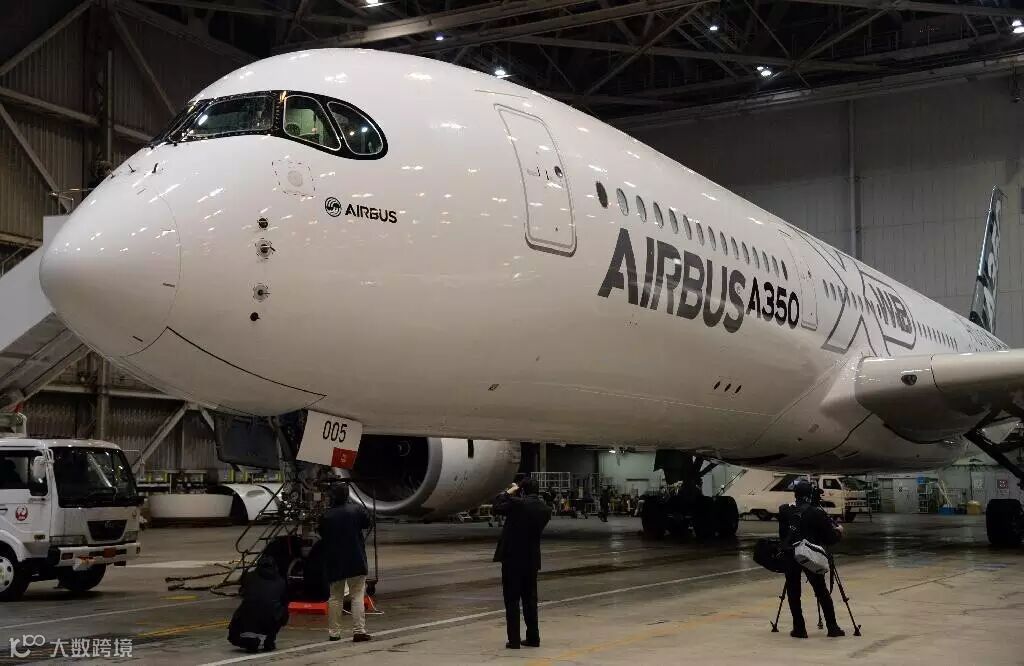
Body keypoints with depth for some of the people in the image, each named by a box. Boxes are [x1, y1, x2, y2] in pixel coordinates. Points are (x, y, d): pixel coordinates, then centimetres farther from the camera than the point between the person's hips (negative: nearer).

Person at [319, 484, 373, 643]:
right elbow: (367, 523, 9)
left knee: (335, 597, 11)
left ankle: (334, 632, 12)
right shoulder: (356, 510, -7)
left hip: (334, 562, 2)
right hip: (356, 561, -2)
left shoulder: (326, 516, -4)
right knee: (357, 596, 0)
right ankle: (359, 630, -8)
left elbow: (322, 536, 6)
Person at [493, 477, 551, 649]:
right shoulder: (544, 508, 1)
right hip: (532, 559, 5)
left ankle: (514, 640, 1)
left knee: (512, 600, 2)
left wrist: (509, 492, 11)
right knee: (530, 599, 15)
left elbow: (497, 506, -2)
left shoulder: (516, 503, -17)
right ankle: (533, 637, 18)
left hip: (512, 559, -5)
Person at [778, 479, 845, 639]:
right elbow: (831, 538, -4)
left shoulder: (785, 511, 1)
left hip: (790, 556, 2)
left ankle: (799, 628, 6)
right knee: (821, 591, 8)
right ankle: (832, 627, 10)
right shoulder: (817, 513, -9)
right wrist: (839, 531, 15)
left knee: (793, 591, 8)